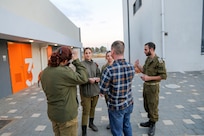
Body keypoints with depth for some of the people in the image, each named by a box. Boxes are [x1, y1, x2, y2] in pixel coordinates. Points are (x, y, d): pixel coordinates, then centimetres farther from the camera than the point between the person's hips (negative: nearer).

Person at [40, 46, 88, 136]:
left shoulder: (44, 72, -1)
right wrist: (76, 61, -12)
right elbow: (83, 78, -19)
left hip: (52, 113, 8)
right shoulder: (64, 71, -27)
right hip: (67, 115, -7)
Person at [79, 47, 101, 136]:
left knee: (93, 108, 20)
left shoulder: (95, 64, 8)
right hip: (86, 92, -5)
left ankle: (91, 123, 43)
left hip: (95, 91, 5)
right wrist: (89, 80, -21)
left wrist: (95, 79, -13)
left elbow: (99, 76, 7)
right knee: (86, 111, 0)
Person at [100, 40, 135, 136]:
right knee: (127, 126, 27)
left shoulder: (109, 70, -25)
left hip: (116, 106, -5)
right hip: (129, 103, 6)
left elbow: (103, 90, -16)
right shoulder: (131, 67, -7)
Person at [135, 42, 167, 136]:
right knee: (146, 105, 19)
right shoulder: (147, 59, 7)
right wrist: (138, 66, -2)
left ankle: (153, 125, 23)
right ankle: (150, 120, 37)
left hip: (153, 87, -8)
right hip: (145, 85, 8)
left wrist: (149, 78, -23)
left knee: (153, 106, 5)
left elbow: (163, 76, -19)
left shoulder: (158, 61, -18)